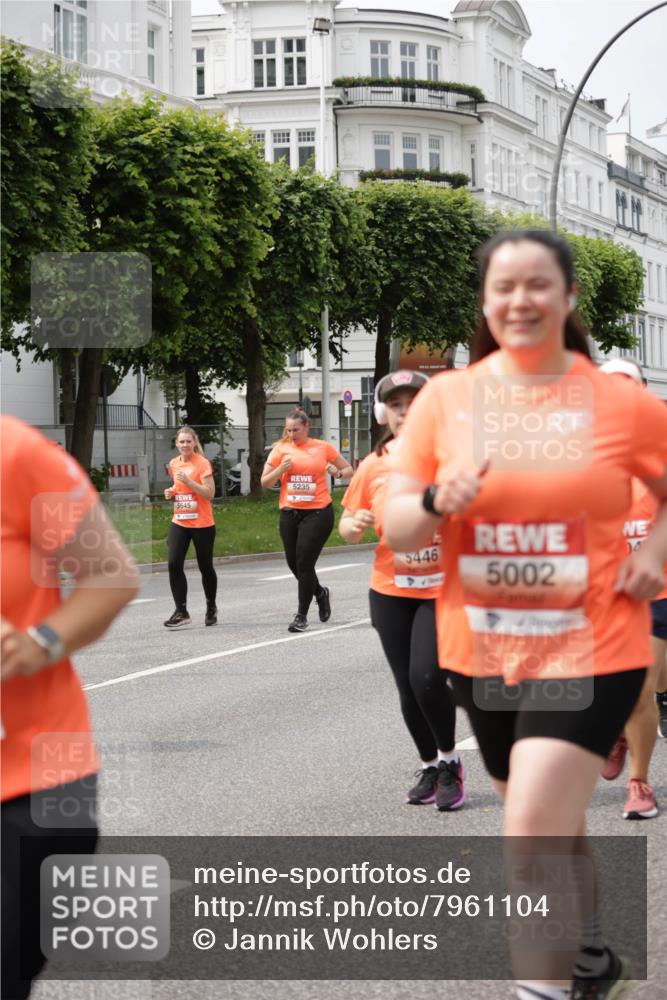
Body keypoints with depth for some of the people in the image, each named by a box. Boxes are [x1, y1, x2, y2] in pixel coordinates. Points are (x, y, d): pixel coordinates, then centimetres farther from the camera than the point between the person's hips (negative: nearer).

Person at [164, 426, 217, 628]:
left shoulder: (202, 463, -9)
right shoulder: (174, 464, 8)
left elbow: (209, 493, -15)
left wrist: (188, 481, -23)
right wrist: (171, 493, 5)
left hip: (202, 524, -4)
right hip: (179, 522, 4)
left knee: (205, 566, 7)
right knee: (174, 564, -10)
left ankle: (211, 608, 29)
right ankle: (181, 612, -5)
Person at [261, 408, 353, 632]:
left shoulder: (323, 447, 1)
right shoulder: (280, 449, 4)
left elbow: (348, 469, 12)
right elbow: (265, 482, 5)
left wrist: (338, 473, -10)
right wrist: (280, 469, -12)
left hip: (317, 512, -4)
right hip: (289, 513, 4)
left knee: (304, 563, -9)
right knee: (293, 563, 10)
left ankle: (302, 616, 1)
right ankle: (320, 593, 39)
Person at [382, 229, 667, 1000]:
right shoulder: (445, 397, -1)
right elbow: (394, 530, 0)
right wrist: (436, 503, -20)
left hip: (588, 652, -4)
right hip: (480, 653, 4)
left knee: (530, 834, -16)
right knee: (552, 826, 21)